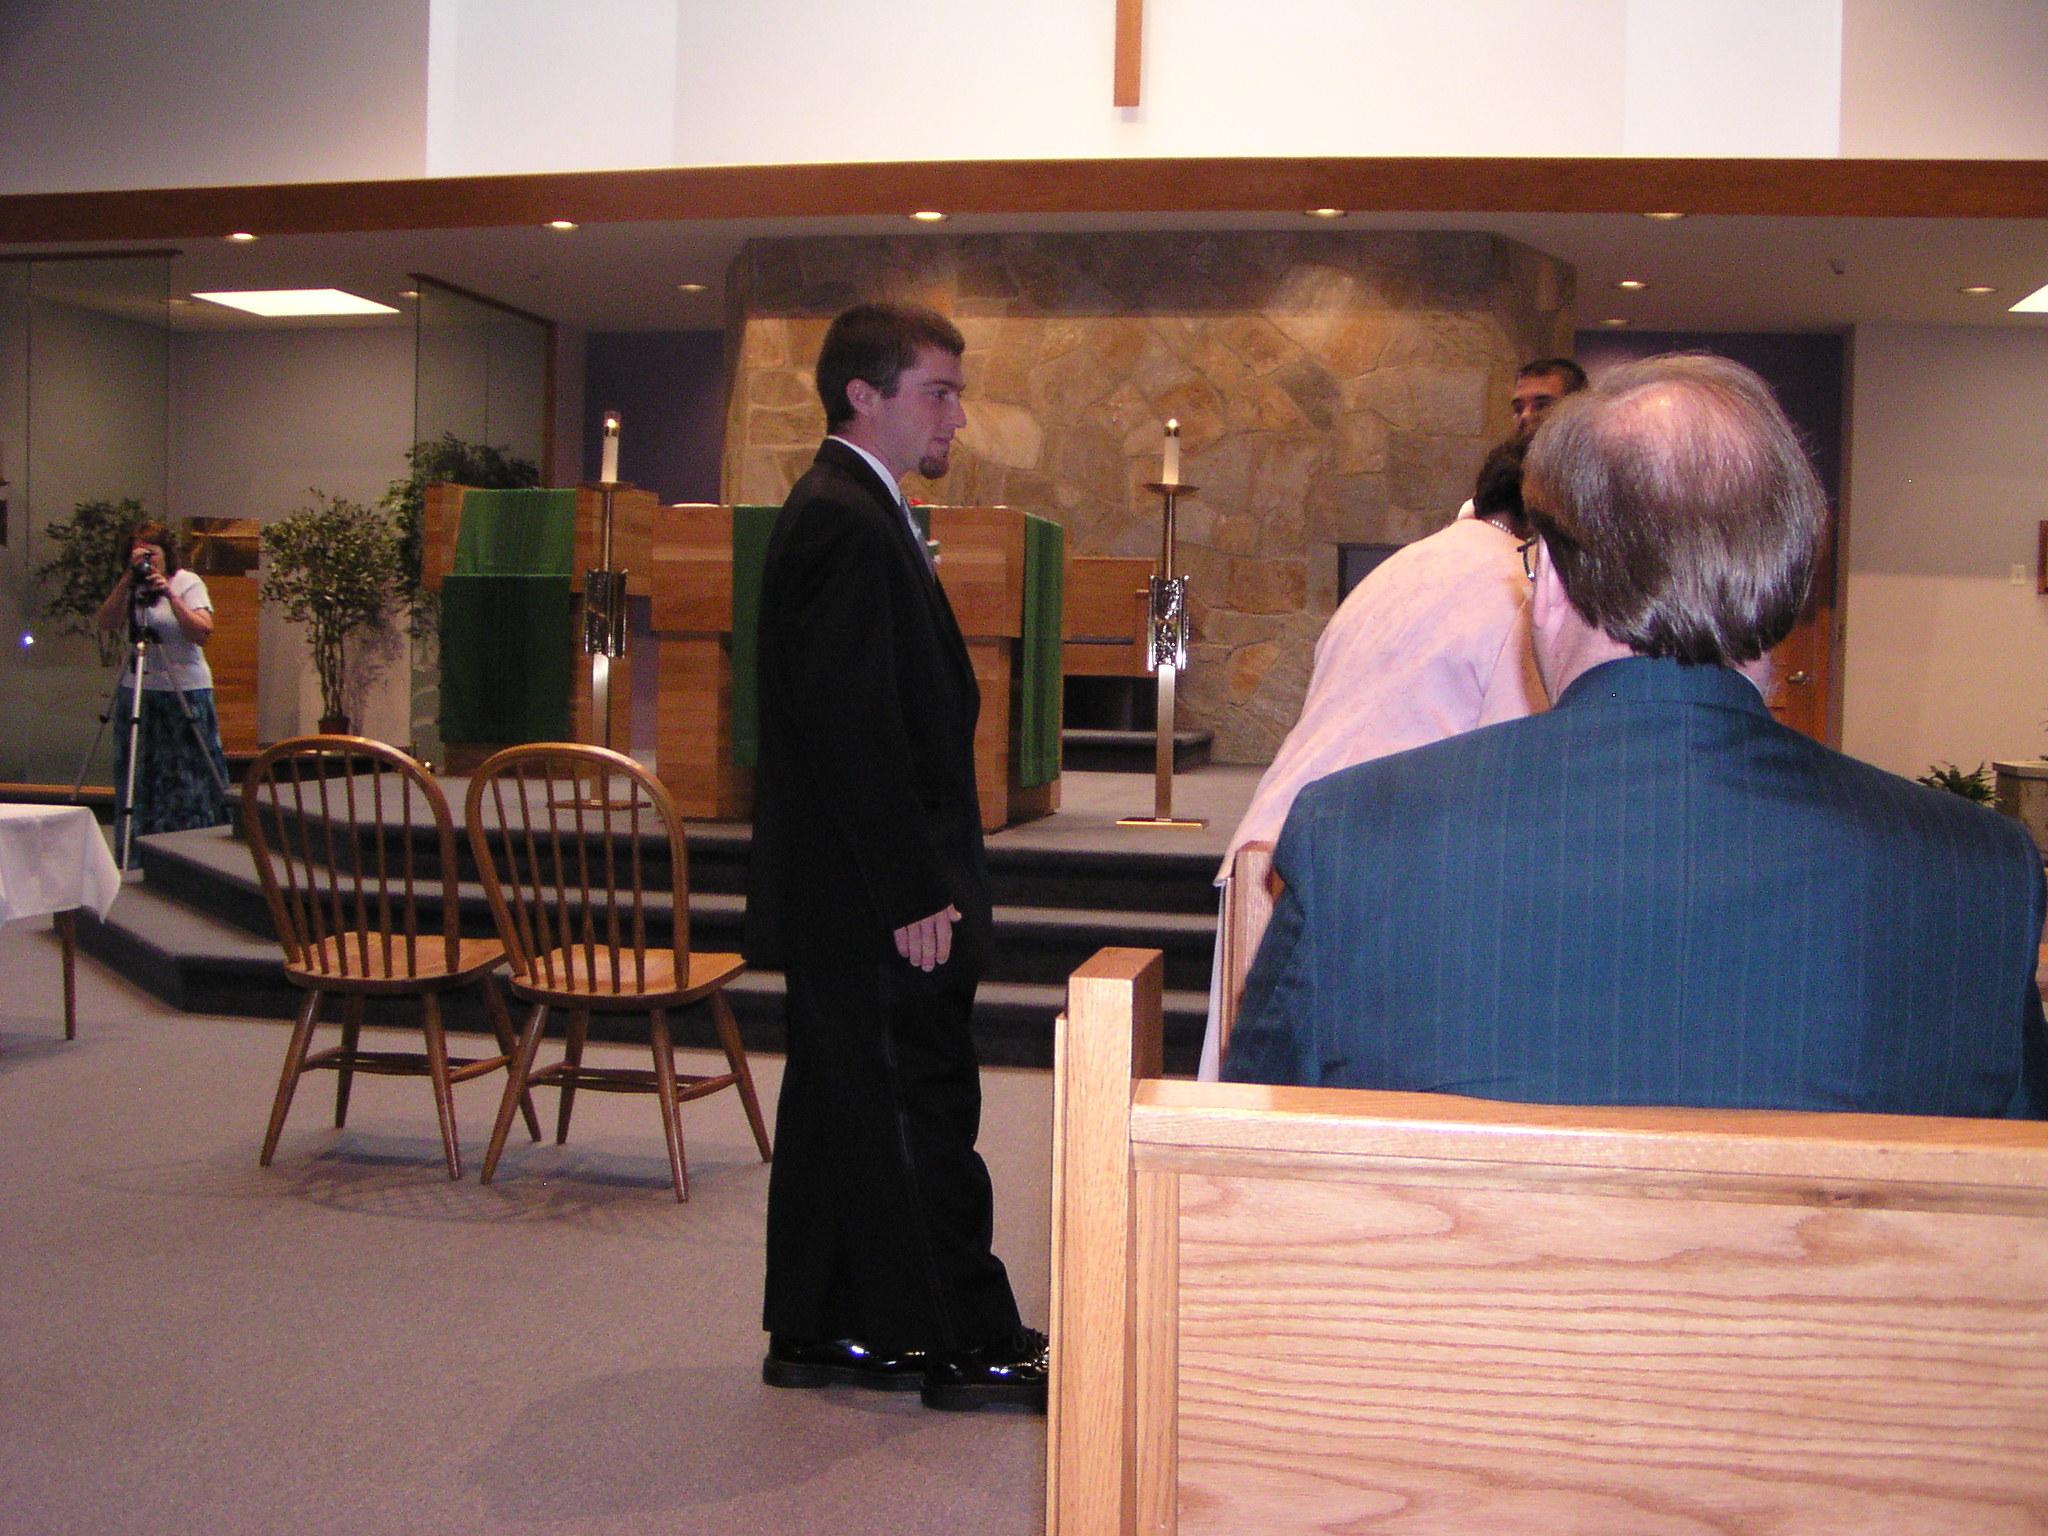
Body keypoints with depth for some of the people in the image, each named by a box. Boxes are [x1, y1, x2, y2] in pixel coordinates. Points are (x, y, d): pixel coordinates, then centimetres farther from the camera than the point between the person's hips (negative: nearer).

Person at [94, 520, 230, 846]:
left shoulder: (188, 584, -2)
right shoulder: (129, 588, 8)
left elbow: (202, 633, -15)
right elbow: (106, 622, -8)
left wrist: (170, 595, -21)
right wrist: (127, 580, -15)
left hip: (186, 693, -4)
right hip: (137, 693, 4)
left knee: (189, 777, -3)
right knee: (139, 778, 4)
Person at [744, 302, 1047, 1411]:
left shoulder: (843, 512, 16)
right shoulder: (848, 526, -17)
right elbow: (855, 728, -24)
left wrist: (921, 881, 18)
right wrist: (914, 893, -22)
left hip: (842, 899, 11)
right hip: (871, 900, -11)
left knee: (841, 1107, 15)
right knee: (921, 1112, -1)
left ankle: (816, 1331, 26)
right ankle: (971, 1347, 10)